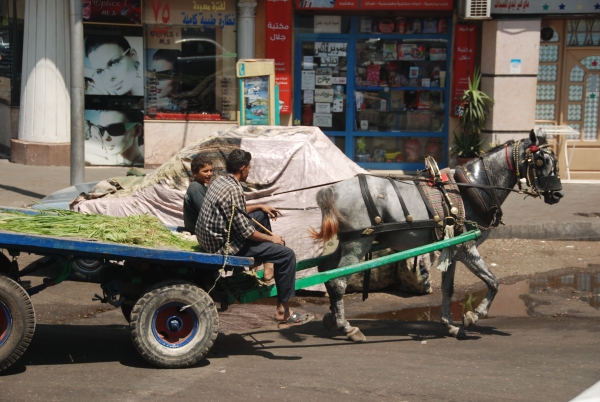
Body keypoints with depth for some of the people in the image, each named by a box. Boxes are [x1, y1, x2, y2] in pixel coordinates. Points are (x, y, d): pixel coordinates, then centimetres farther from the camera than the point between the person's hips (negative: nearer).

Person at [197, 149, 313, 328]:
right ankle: (283, 312, -4)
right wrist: (271, 239, -6)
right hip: (225, 246, -10)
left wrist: (260, 207, 21)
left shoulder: (219, 182, 7)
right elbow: (245, 231, -20)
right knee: (287, 254, -9)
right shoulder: (234, 190, -22)